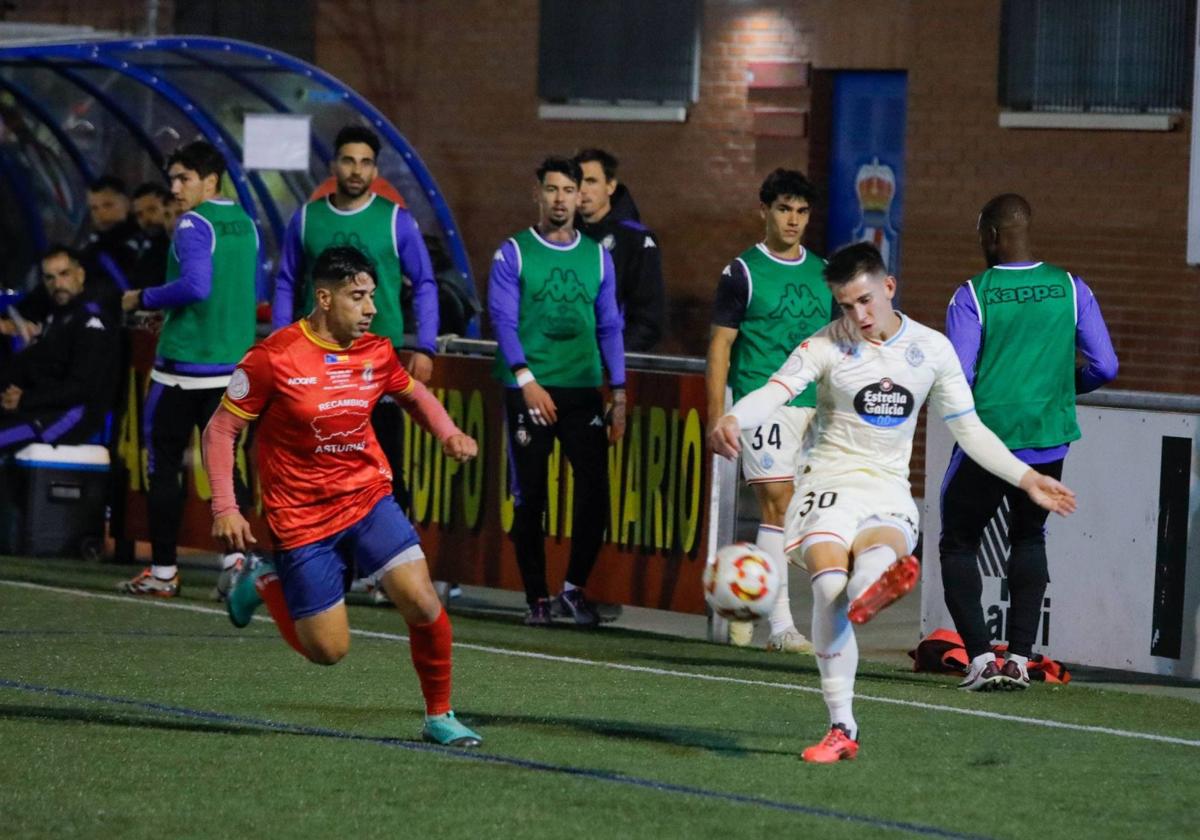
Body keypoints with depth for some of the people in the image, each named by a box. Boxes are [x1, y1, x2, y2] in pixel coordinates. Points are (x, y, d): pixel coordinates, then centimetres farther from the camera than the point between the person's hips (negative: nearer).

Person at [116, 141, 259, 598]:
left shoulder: (193, 225, -13)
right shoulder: (245, 224, 11)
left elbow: (195, 286, -25)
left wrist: (143, 299, -11)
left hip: (184, 363, -7)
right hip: (232, 360, 7)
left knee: (164, 464, 1)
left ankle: (162, 571, 3)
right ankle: (234, 557, -3)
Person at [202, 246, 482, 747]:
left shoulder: (376, 353, -1)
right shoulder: (273, 358, -16)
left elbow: (413, 394, 21)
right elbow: (221, 429, -9)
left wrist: (448, 433, 2)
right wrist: (224, 507, -17)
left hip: (369, 500, 4)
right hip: (301, 518, -4)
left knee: (423, 605, -16)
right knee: (328, 650, -1)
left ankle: (439, 716, 4)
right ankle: (266, 583, 28)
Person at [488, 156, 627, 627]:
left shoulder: (597, 257, 12)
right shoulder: (513, 254, 2)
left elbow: (609, 327, 14)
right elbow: (503, 320, -6)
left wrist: (618, 392, 6)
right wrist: (526, 378, -19)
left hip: (583, 390, 2)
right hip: (529, 392, -2)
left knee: (595, 491, -8)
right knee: (529, 499, 0)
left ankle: (574, 588, 9)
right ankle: (537, 597, 11)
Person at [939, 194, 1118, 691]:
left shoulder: (972, 296, -9)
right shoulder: (1070, 290, 0)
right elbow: (1105, 367, 0)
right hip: (1049, 440, 3)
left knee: (958, 544, 12)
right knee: (1029, 539, 23)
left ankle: (980, 657, -4)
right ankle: (1020, 657, 11)